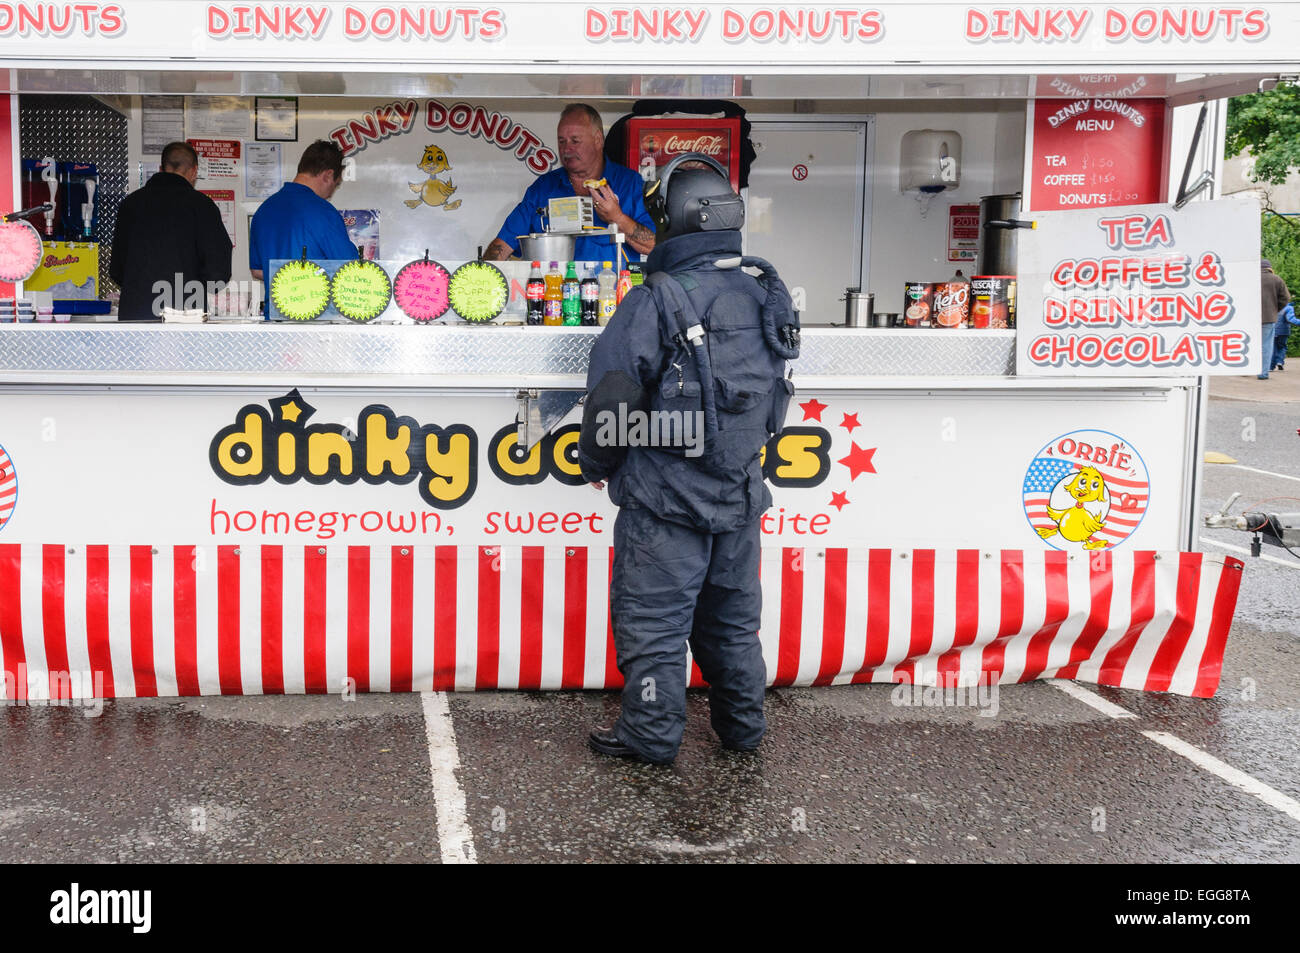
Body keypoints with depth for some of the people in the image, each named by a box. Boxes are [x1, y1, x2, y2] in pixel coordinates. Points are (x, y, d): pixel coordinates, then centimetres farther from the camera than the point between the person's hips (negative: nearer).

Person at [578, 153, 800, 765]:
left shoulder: (653, 303, -17)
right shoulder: (765, 298, 4)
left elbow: (612, 396, -15)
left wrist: (596, 464, 2)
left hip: (667, 497, -6)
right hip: (740, 494, 7)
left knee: (652, 618, 6)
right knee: (732, 613, 19)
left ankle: (651, 734, 16)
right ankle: (742, 725, 31)